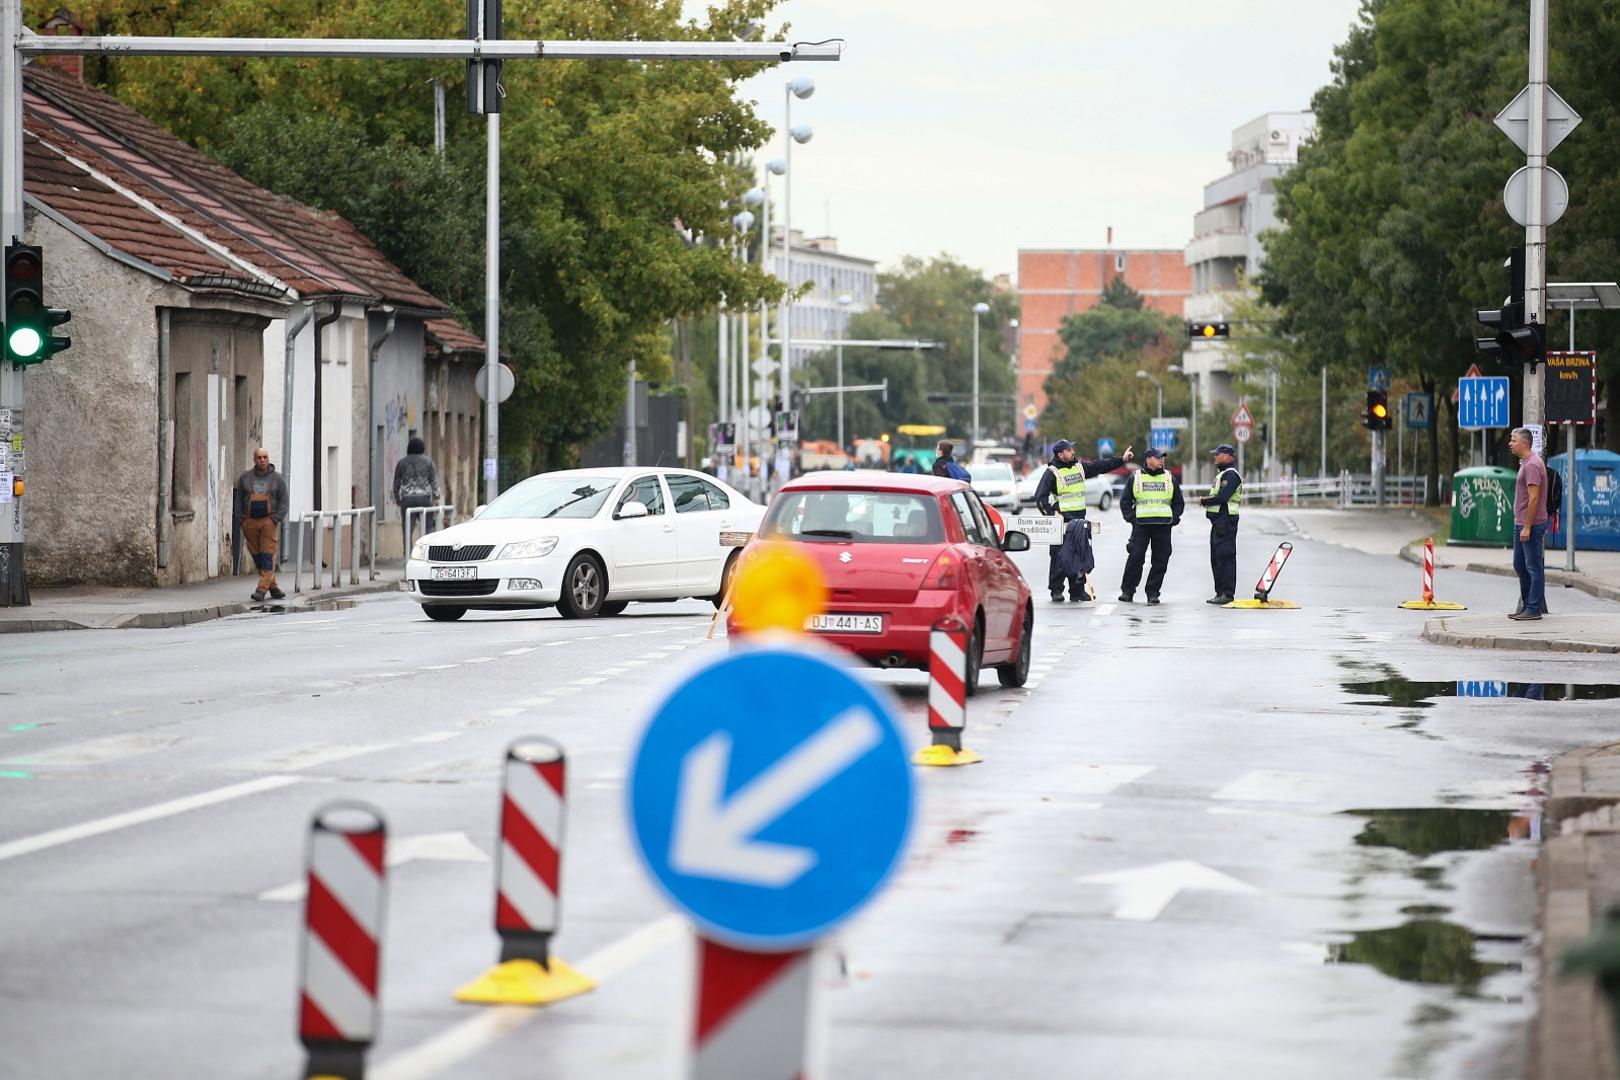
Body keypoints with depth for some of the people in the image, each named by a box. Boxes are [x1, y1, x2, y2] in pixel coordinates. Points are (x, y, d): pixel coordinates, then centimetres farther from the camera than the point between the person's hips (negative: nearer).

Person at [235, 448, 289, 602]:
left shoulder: (277, 479, 3)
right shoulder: (245, 478, 7)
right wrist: (240, 521, 2)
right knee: (257, 556, 3)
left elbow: (283, 501, 3)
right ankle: (273, 588, 12)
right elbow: (239, 500, 11)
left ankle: (262, 589, -17)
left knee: (268, 555, -11)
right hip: (250, 522, 2)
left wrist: (277, 519, -10)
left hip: (269, 521, -2)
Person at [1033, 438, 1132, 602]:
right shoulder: (1052, 472, -7)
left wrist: (1122, 460, 18)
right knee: (1059, 556, -6)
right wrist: (1051, 513, -20)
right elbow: (1040, 496, -11)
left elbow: (1101, 466, 21)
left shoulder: (1080, 467, 12)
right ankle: (1056, 591, 0)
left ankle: (1077, 591, 12)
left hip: (1079, 519, 6)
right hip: (1061, 519, -6)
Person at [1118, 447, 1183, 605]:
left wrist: (1174, 518, 4)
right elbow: (1125, 501, 11)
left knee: (1161, 561, -1)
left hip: (1163, 526, 2)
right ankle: (1127, 590, 5)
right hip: (1141, 525, -2)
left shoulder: (1170, 479, 12)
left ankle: (1153, 592, 7)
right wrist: (1131, 518, -1)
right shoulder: (1135, 479, 7)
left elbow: (1178, 502, 19)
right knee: (1135, 558, -6)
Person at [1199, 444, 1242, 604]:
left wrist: (1204, 501, -8)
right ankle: (1220, 592, 19)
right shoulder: (1221, 474, 21)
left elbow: (1222, 498, -22)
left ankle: (1227, 594, -11)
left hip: (1226, 520, -11)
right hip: (1218, 521, 11)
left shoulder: (1230, 475, -13)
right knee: (1216, 558, 13)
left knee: (1226, 557, -10)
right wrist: (1206, 501, 1)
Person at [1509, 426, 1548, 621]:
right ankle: (1527, 605, 22)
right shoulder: (1525, 463, 15)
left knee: (1534, 567, -4)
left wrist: (1527, 527, -22)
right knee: (1520, 566, 15)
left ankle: (1534, 609, -1)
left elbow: (1534, 498, -22)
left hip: (1531, 525, -11)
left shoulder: (1532, 465, -17)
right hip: (1521, 524, 11)